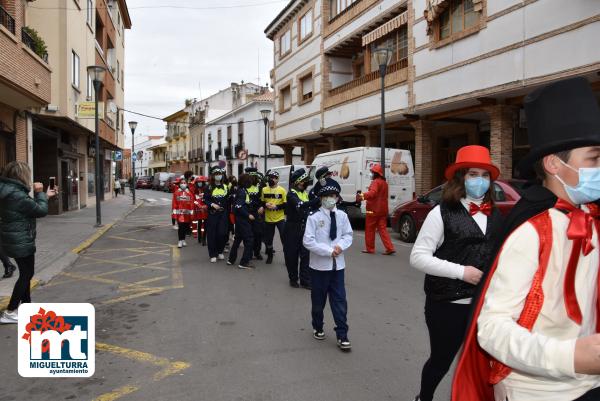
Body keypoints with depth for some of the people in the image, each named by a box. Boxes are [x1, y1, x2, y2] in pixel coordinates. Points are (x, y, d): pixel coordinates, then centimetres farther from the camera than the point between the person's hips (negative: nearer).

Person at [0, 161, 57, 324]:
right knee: (26, 274, 2)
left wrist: (45, 196, 18)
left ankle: (26, 305, 32)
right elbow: (41, 210, -16)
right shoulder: (17, 195, -25)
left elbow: (30, 206, 17)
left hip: (14, 240, 10)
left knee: (25, 273, 20)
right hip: (21, 242, -10)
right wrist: (40, 193, -4)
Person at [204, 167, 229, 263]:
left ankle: (220, 252, 17)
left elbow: (228, 201, 11)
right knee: (212, 234, -1)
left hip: (223, 214, 2)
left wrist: (228, 213, 8)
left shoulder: (225, 187, 10)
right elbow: (205, 200, -2)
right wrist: (212, 204, -18)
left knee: (222, 233, -4)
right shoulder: (209, 187, 1)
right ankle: (213, 255, 9)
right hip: (212, 214, -2)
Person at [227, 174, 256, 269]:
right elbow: (239, 206, -23)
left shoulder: (241, 190, 11)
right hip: (243, 219, -10)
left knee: (238, 238, 18)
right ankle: (244, 262, -2)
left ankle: (231, 259, 26)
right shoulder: (243, 191, -17)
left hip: (239, 218, 10)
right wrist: (248, 215, -17)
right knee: (249, 239, -4)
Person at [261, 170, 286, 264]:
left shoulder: (282, 190, -7)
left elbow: (286, 204, -9)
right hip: (268, 219, 3)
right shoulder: (264, 190, 2)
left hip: (280, 218, -3)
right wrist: (265, 204, -13)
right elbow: (261, 202, 9)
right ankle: (270, 256, 33)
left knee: (284, 238, -3)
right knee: (268, 239, 12)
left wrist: (276, 206, -22)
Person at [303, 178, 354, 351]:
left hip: (338, 265, 3)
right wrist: (328, 251, -17)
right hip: (319, 265, -2)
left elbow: (348, 235, 8)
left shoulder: (342, 216, 0)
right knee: (318, 300, 12)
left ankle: (342, 336, 12)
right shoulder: (314, 217, -11)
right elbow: (308, 241, -15)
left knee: (339, 301, 3)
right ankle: (317, 328, 35)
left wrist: (340, 246, -13)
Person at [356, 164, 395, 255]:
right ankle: (390, 248, -2)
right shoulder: (384, 182, 17)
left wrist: (362, 196, -41)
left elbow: (372, 193, -30)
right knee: (382, 229, 7)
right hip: (382, 210, 8)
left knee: (370, 229, 4)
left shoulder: (375, 182, -12)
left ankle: (370, 248, 11)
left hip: (374, 210, -8)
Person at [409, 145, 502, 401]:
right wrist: (461, 272, -17)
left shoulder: (496, 216, 7)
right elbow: (418, 257, -13)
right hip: (447, 304, -4)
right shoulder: (442, 213, -9)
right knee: (441, 359, 13)